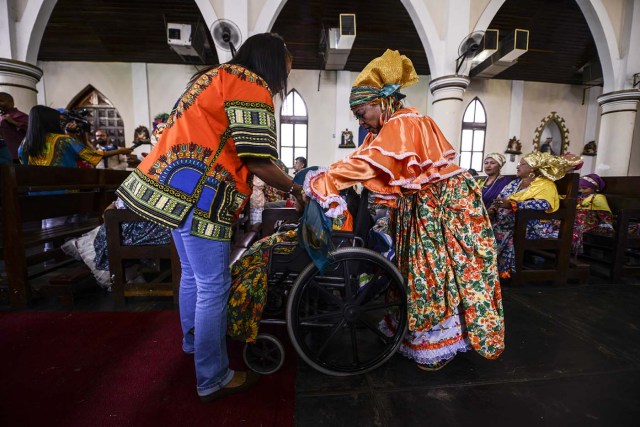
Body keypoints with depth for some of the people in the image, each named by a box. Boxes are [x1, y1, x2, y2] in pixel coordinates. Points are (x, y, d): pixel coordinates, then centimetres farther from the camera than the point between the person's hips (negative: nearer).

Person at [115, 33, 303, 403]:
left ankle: (194, 341, 44)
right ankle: (213, 381, 16)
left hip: (174, 188, 11)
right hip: (197, 195, -11)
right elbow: (259, 163, -16)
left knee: (193, 275, 23)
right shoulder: (250, 85, -7)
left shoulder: (218, 76, 23)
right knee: (214, 288, -1)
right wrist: (295, 189, 0)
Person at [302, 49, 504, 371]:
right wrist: (325, 176, -10)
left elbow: (368, 163, -28)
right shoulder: (384, 132, 12)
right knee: (420, 271, 13)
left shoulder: (404, 123, -18)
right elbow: (359, 160, 3)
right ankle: (424, 336, 29)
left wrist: (323, 183, -26)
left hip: (445, 202, -9)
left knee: (437, 272, -1)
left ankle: (438, 344, 17)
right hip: (418, 207, 9)